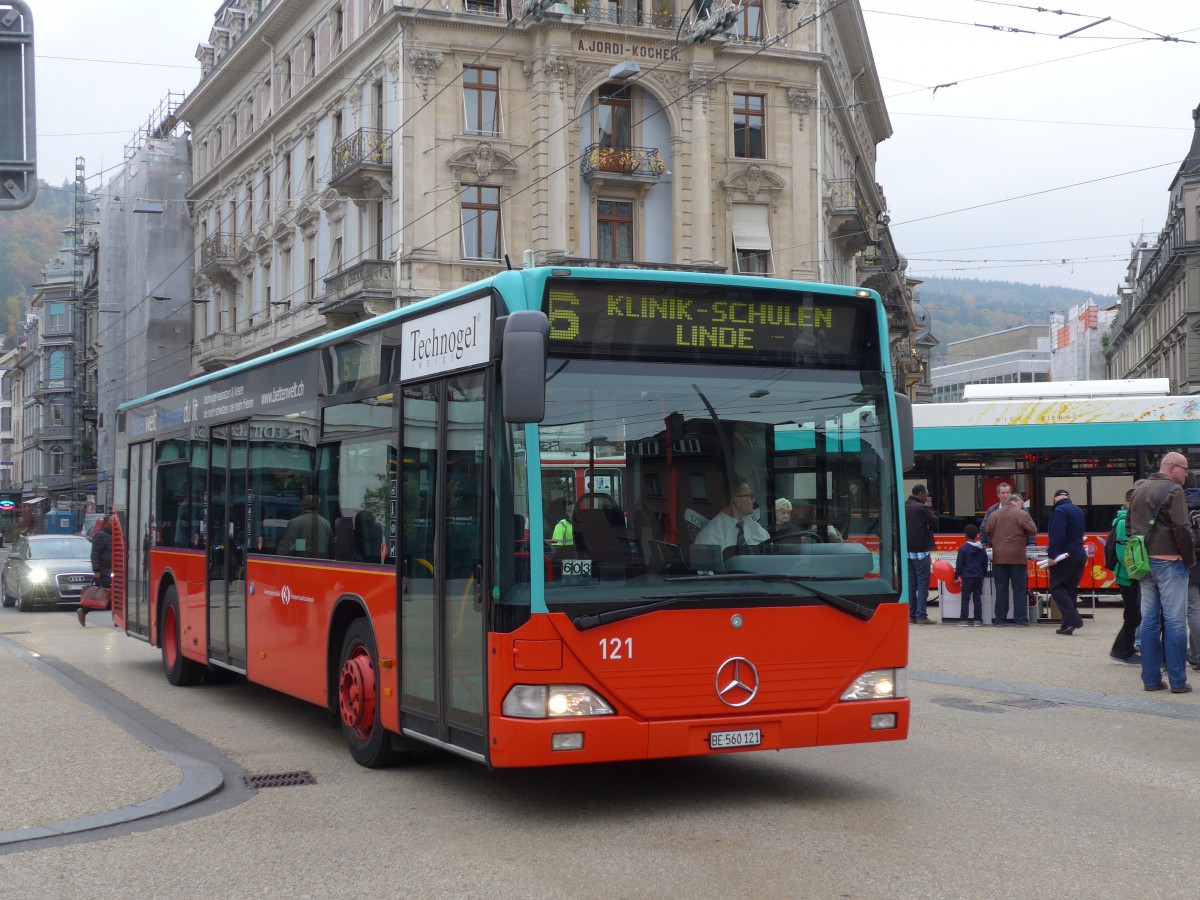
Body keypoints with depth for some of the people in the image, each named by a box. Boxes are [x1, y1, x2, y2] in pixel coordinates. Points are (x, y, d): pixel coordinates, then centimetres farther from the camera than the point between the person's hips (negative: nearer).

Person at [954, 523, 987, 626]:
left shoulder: (963, 549, -8)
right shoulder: (982, 549, 6)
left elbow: (959, 565, -7)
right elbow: (985, 564, 12)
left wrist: (956, 576, 0)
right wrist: (984, 574, 25)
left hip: (967, 577, -4)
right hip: (979, 577, 4)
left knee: (965, 599, -1)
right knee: (977, 598, 7)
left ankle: (964, 619, -4)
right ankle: (978, 619, 7)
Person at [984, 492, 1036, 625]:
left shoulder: (994, 514, 6)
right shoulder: (1022, 514, -5)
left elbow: (987, 531, 9)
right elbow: (1033, 531, -4)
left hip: (998, 557, 3)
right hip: (1017, 557, -3)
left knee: (1001, 589, 7)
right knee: (1018, 589, 3)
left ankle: (1000, 618, 8)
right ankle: (1020, 619, 2)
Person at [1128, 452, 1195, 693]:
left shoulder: (1139, 492, 15)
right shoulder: (1173, 490, -10)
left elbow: (1131, 529, 19)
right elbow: (1182, 528, -16)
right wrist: (1190, 559, -7)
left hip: (1144, 562, 7)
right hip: (1169, 561, -7)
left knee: (1149, 621, 9)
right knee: (1175, 621, -3)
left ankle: (1151, 678, 10)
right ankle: (1178, 681, -2)